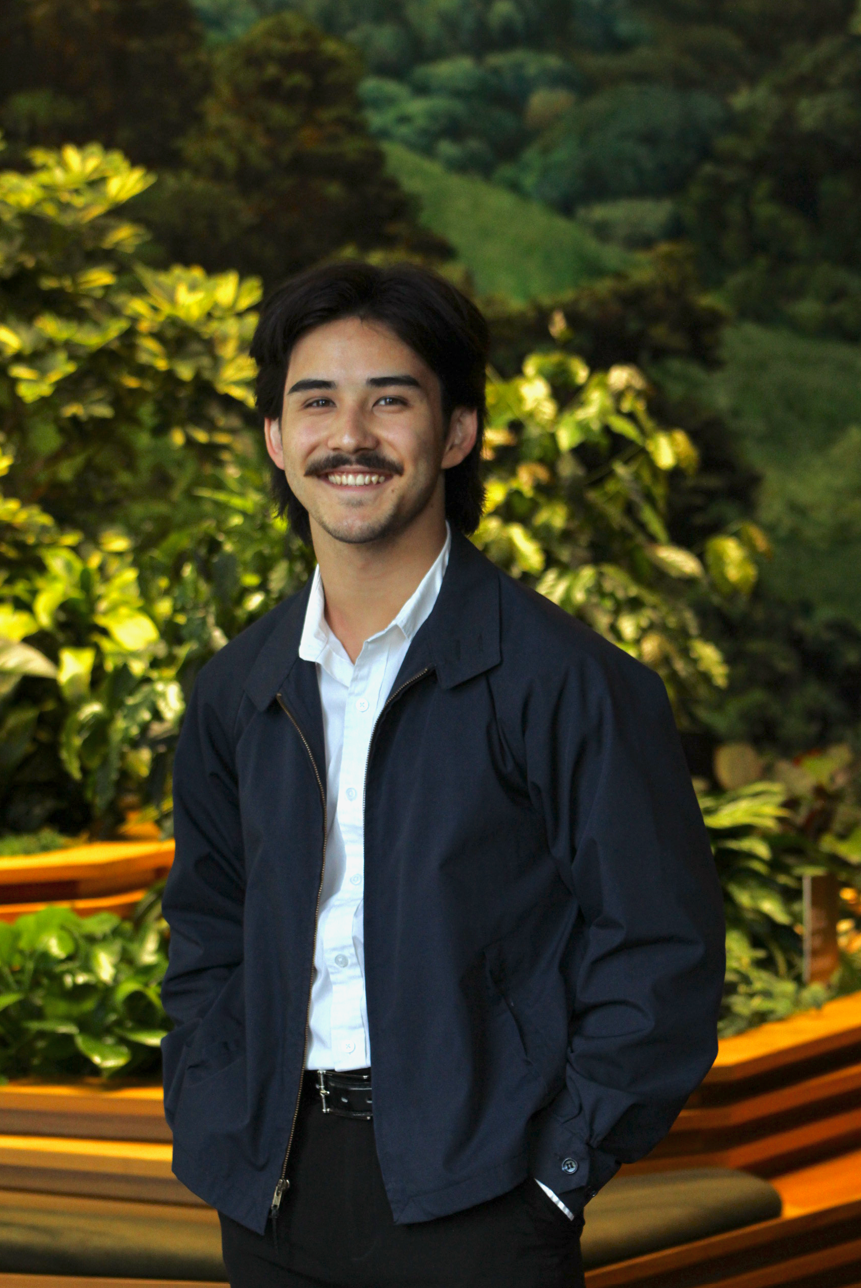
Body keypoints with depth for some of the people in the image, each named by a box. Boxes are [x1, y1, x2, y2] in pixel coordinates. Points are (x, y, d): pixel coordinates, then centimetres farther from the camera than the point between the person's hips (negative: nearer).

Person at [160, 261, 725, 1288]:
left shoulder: (562, 681, -9)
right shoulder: (237, 690, 7)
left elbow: (661, 954, -8)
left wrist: (554, 1171, -10)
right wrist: (210, 1124, 8)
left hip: (470, 1204, -4)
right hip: (273, 1201, 5)